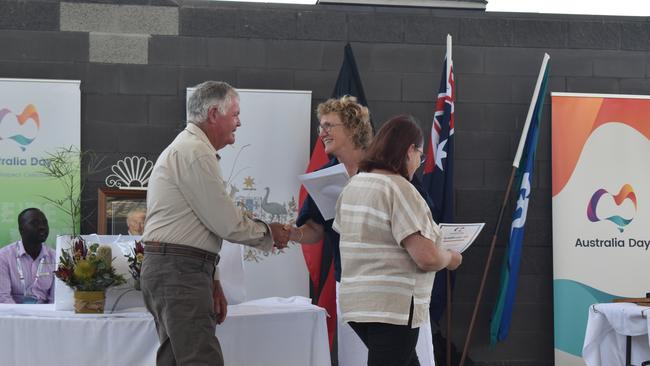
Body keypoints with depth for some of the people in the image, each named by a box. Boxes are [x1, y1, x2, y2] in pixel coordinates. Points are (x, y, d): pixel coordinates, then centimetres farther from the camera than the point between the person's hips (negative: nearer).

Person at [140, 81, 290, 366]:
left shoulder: (185, 148, 23)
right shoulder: (195, 152, -12)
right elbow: (227, 223, -13)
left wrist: (212, 281, 22)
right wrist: (269, 234, 4)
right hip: (179, 272, -11)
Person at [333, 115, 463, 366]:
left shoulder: (353, 185, 10)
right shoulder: (401, 189, -16)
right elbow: (427, 257, -20)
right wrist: (451, 258, 0)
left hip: (355, 303, 9)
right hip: (393, 307, -9)